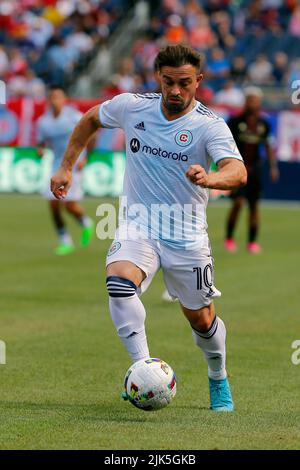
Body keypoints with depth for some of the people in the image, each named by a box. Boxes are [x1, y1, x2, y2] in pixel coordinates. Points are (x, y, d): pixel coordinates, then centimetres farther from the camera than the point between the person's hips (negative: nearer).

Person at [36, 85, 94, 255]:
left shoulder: (74, 116, -11)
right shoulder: (43, 121, 1)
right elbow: (41, 141, 13)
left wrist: (84, 158, -9)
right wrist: (41, 149, -12)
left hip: (74, 163, -4)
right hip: (57, 164, 4)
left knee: (70, 205, -11)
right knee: (54, 204, -5)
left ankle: (86, 223, 23)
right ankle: (65, 241, 11)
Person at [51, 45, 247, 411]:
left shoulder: (210, 126, -13)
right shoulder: (131, 107, -3)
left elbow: (238, 171, -30)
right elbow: (91, 119, 18)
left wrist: (209, 179, -52)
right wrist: (66, 167, 12)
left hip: (187, 236, -1)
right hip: (137, 226, 1)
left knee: (200, 318, 8)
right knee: (119, 281, -30)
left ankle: (218, 380, 37)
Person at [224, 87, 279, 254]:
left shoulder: (263, 124, 5)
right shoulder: (235, 122, -7)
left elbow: (268, 146, 15)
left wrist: (273, 166, 10)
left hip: (254, 169, 4)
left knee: (254, 205, 5)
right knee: (238, 202, -15)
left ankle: (252, 242, 15)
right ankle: (229, 238, 0)